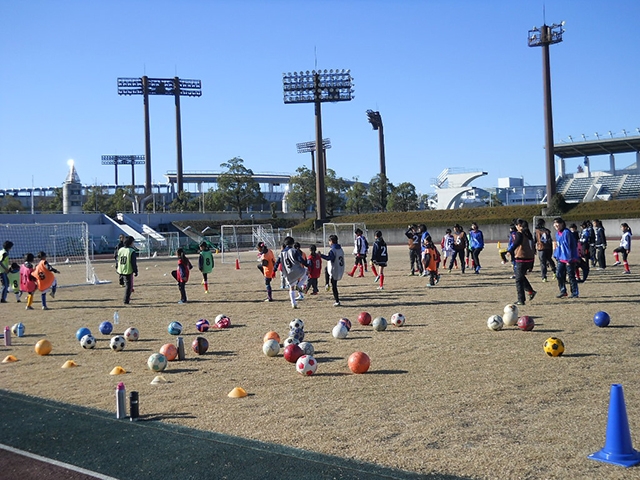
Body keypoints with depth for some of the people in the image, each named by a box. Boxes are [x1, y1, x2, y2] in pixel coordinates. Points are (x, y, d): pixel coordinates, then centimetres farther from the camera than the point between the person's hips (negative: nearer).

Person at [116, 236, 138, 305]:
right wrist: (135, 271, -9)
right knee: (128, 286, 3)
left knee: (127, 284, 25)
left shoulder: (120, 250, 5)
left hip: (121, 271, 7)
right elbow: (134, 263, -16)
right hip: (128, 271, -7)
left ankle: (128, 297, 35)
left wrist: (118, 270, 22)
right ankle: (126, 300, 3)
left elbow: (118, 260, 12)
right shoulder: (132, 251, -15)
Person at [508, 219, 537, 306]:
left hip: (521, 260, -7)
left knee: (519, 280, 3)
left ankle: (521, 300, 5)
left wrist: (510, 251, -38)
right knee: (522, 276, 27)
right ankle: (531, 291, 14)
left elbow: (516, 243, -29)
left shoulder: (519, 234, -10)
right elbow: (533, 247, 19)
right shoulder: (528, 234, 13)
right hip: (530, 259, 7)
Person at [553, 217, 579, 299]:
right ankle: (563, 291, 18)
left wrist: (568, 259, -19)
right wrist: (556, 256, 11)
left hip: (569, 259, -8)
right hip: (561, 258, 8)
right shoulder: (557, 233, 9)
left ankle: (575, 293, 10)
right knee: (559, 274, 4)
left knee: (571, 276, -1)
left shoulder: (566, 233, -17)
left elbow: (567, 246, -19)